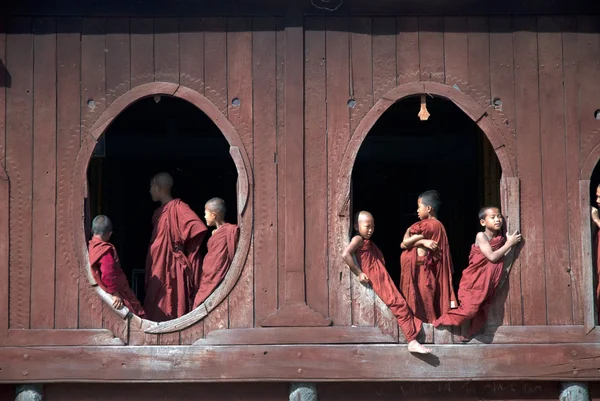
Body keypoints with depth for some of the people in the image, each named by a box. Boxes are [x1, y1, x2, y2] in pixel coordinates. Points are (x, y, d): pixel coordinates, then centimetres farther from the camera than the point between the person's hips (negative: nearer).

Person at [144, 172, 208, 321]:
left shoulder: (177, 207, -12)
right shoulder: (160, 211, 14)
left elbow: (197, 227, -26)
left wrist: (181, 245, -14)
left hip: (171, 268, -9)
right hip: (158, 267, 9)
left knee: (172, 308, -6)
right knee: (157, 309, 11)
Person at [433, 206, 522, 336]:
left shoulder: (501, 239, 5)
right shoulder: (481, 236, -12)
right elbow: (492, 257, -19)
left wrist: (510, 241, -1)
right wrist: (509, 243, -15)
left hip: (487, 285, 6)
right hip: (473, 281, -6)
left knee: (480, 313, 5)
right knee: (469, 310, -13)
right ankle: (443, 320, 8)